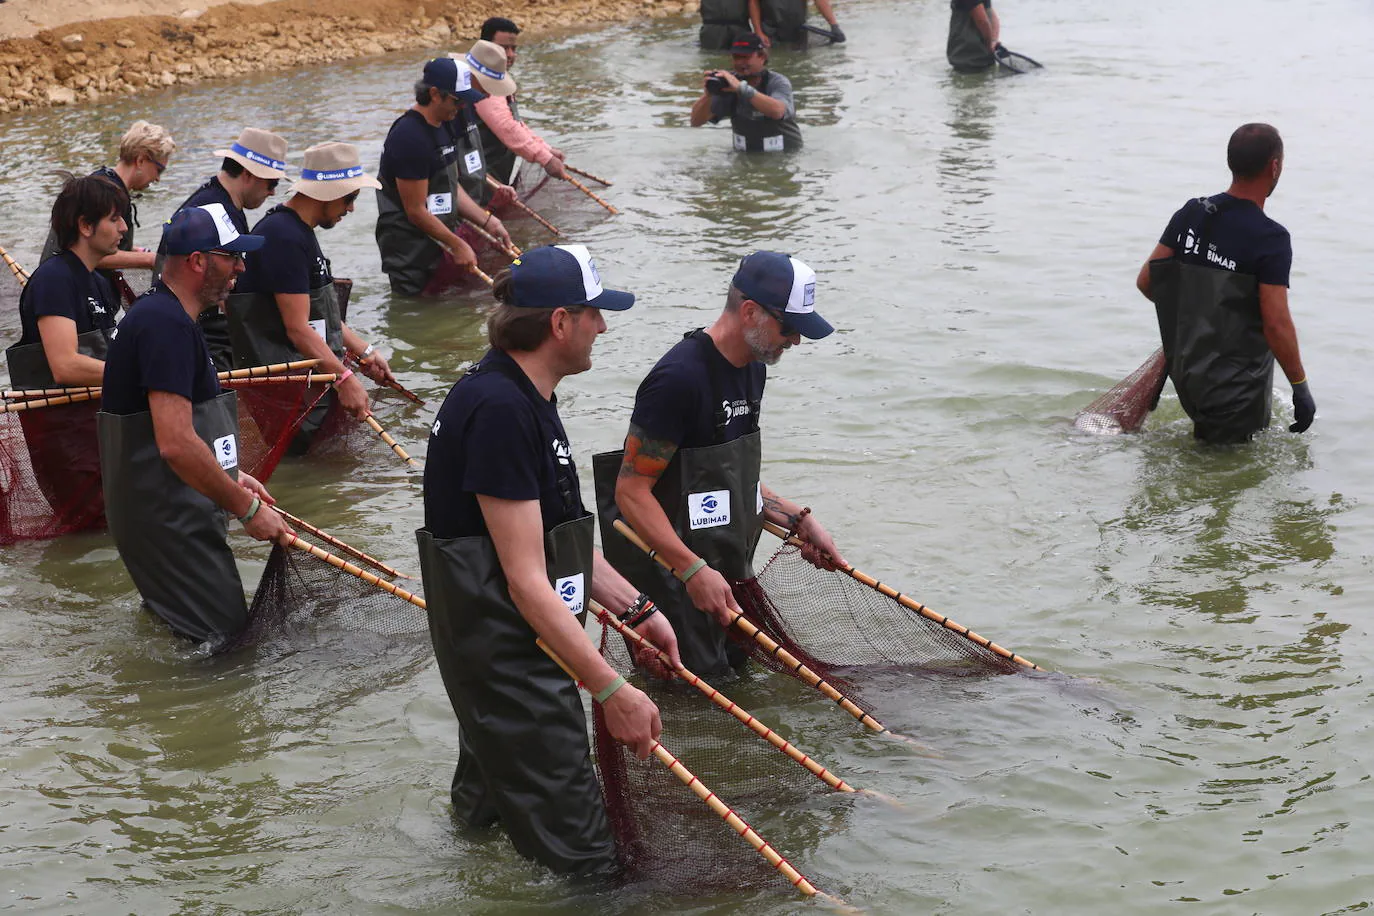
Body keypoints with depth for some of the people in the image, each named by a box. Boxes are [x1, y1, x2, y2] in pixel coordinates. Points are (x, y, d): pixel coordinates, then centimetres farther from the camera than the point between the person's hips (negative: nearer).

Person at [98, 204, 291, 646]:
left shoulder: (162, 314, 14)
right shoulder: (168, 324, -20)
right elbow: (177, 445, -27)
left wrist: (232, 478, 19)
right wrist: (248, 508, -18)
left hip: (174, 512, 11)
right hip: (168, 522, -11)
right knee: (223, 634, -7)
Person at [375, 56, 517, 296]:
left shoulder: (443, 127, 9)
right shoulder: (410, 137, -22)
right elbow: (416, 212, -21)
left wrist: (488, 221, 6)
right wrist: (457, 245, -14)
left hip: (438, 238, 10)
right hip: (410, 250, -10)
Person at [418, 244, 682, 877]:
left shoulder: (524, 397, 9)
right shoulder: (501, 409, -25)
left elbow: (560, 539, 18)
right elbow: (527, 582, -27)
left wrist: (635, 608, 13)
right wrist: (612, 691, -25)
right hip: (506, 661, -11)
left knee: (485, 814, 28)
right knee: (578, 860, -3)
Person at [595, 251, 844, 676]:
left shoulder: (753, 369, 9)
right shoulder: (680, 378, -22)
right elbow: (631, 491, -22)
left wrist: (799, 521, 11)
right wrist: (694, 571, -27)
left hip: (729, 570, 9)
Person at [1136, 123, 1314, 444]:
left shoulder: (1190, 214, 0)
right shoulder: (1271, 239, -19)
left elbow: (1146, 281, 4)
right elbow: (1277, 324, -22)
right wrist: (1301, 387, -10)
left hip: (1186, 374, 7)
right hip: (1237, 390, -7)